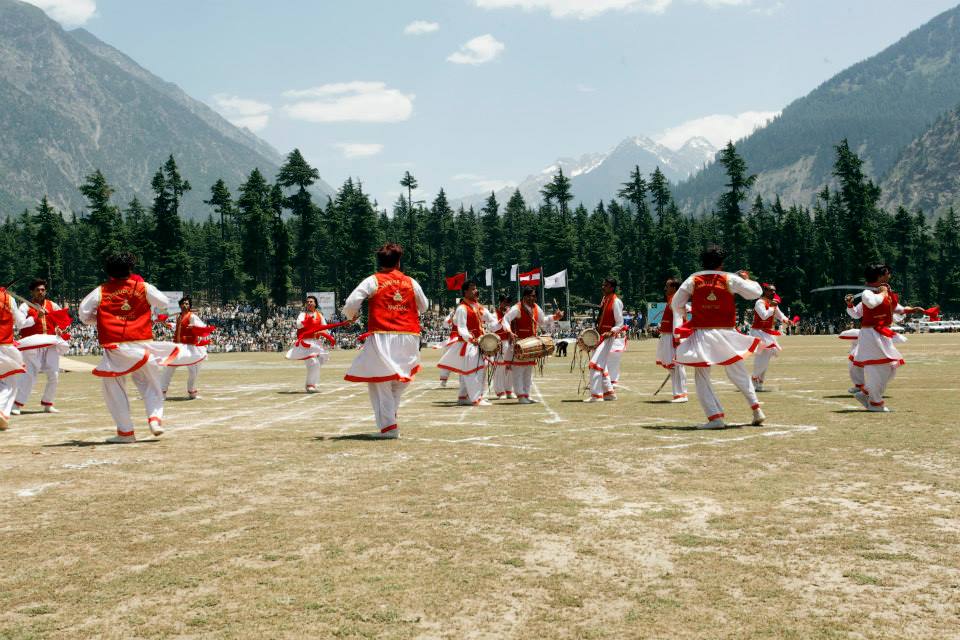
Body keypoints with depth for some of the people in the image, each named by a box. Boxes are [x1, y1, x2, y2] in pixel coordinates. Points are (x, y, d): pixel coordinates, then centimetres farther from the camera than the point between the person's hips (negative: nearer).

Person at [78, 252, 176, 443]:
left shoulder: (100, 291, 2)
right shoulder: (143, 287, 5)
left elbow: (83, 315, 4)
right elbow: (164, 303, 16)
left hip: (115, 347, -2)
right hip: (142, 344, 2)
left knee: (113, 388, 9)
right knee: (149, 384, 19)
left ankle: (126, 432, 7)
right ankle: (155, 417, 0)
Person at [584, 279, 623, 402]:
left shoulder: (616, 302, -12)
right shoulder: (604, 299, 13)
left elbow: (620, 323, -11)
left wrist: (611, 332, -25)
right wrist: (596, 330, 13)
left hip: (608, 337, -9)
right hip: (600, 335, 9)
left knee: (595, 363, -15)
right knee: (601, 365, 14)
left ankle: (596, 395, -13)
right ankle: (609, 392, 25)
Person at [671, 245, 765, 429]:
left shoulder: (693, 279, 0)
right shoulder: (730, 279, -1)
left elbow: (676, 303, 5)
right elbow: (756, 292, 7)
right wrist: (746, 279, 25)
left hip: (701, 335, -1)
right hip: (725, 334, 2)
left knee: (701, 376, 5)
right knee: (738, 373, 19)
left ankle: (715, 417, -6)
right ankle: (757, 411, 22)